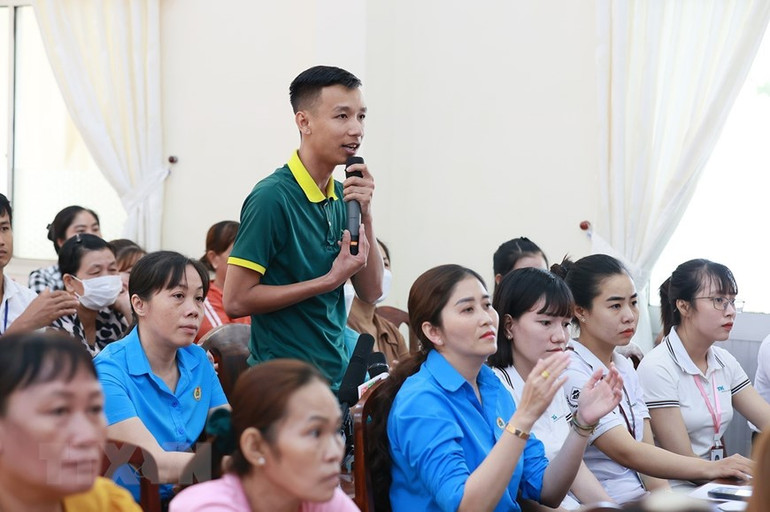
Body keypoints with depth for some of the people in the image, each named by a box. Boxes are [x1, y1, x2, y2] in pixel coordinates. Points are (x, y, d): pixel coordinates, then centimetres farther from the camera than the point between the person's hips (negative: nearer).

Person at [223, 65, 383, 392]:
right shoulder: (272, 197, -17)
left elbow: (371, 292, 4)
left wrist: (364, 215, -9)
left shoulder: (341, 195, 6)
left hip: (336, 375, 7)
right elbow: (236, 300, -19)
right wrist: (331, 280, -18)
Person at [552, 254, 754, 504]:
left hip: (640, 498, 7)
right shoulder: (570, 373, -13)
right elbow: (627, 453, -21)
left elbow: (647, 450, 7)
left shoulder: (624, 367, 13)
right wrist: (710, 468, -29)